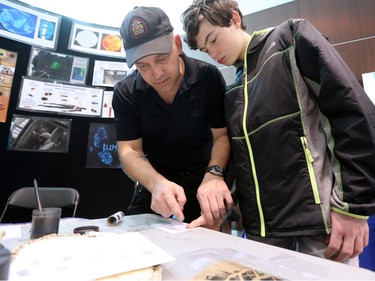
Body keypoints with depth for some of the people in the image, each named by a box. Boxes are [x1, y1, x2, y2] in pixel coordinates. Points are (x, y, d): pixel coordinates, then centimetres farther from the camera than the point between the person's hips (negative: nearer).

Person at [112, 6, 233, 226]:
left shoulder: (209, 77, -16)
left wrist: (214, 174, -34)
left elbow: (222, 134, -14)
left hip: (203, 180, -1)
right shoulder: (125, 93, -12)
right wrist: (156, 183, -36)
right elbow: (129, 149, -16)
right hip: (153, 184, 2)